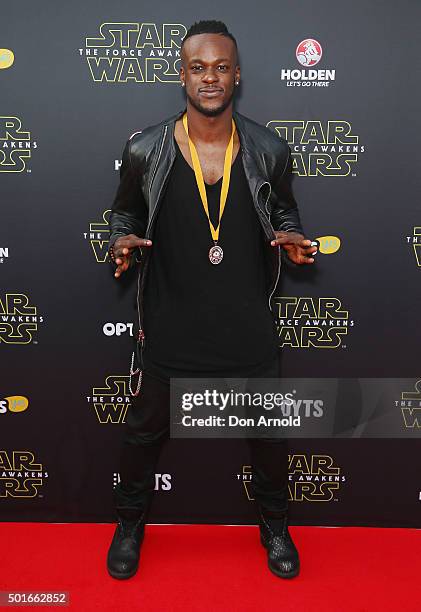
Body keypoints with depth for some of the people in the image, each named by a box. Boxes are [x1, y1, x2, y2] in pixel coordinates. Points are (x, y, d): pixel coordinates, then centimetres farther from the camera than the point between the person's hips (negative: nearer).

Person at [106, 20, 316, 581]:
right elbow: (125, 214, 8)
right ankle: (131, 523, 46)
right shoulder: (145, 150, -6)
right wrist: (122, 243, -13)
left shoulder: (269, 150, -3)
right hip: (167, 329, 0)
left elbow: (284, 212, 11)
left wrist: (291, 238, -10)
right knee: (145, 429, 16)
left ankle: (275, 525, 46)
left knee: (267, 430, 16)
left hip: (248, 329, 1)